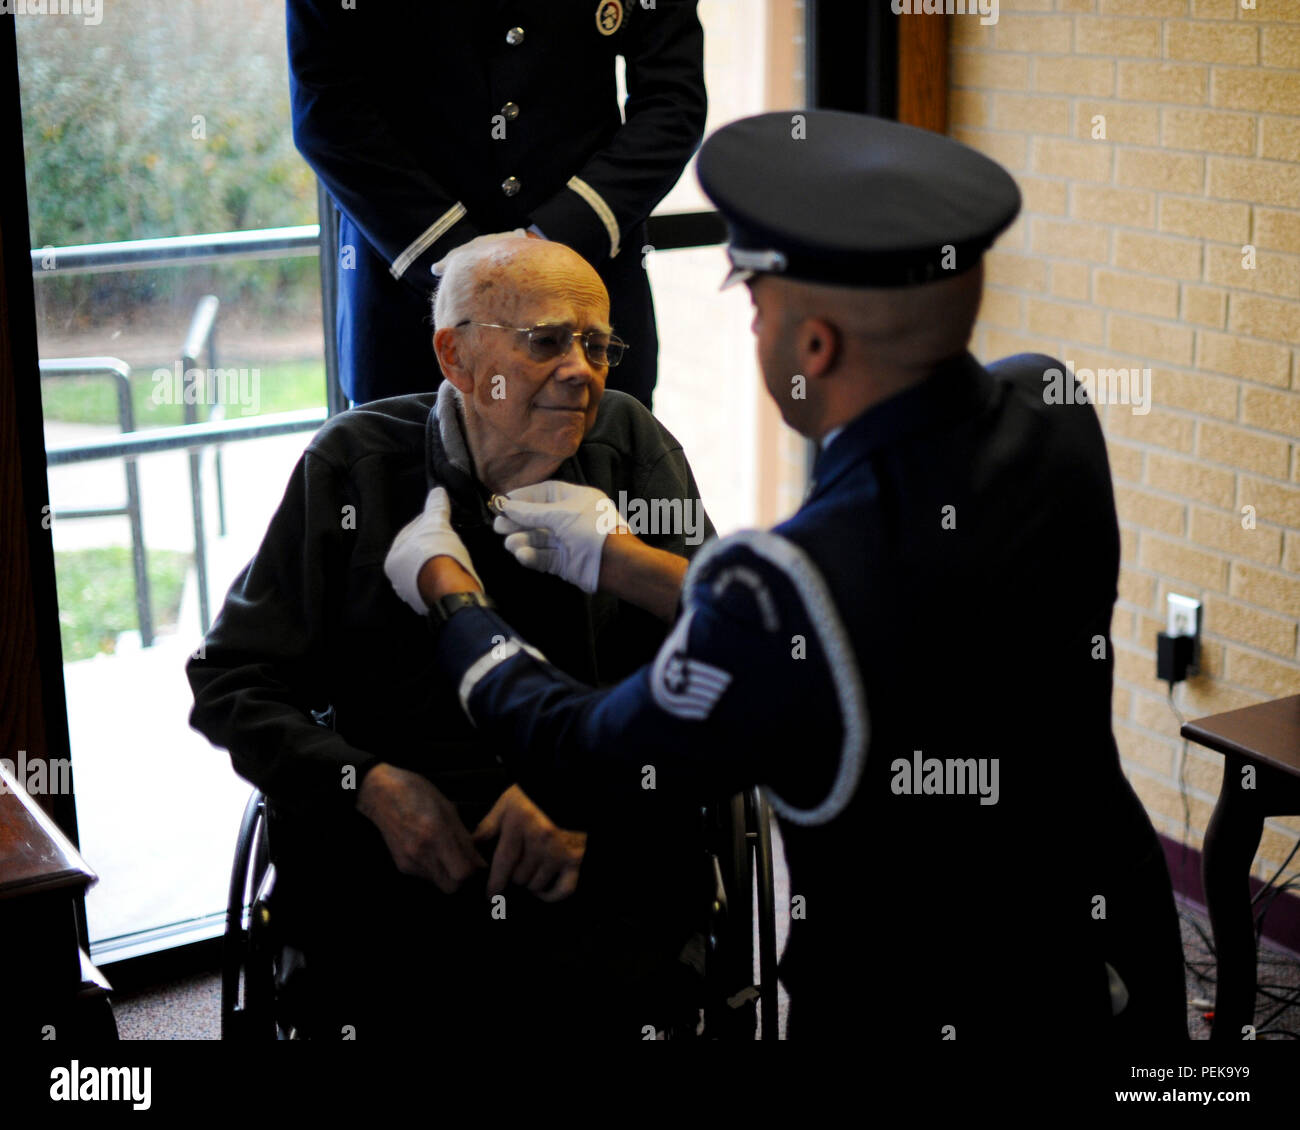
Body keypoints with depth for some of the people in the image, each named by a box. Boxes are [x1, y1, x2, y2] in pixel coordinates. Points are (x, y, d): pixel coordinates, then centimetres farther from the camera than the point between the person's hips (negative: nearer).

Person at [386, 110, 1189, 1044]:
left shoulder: (791, 590, -33)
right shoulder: (1052, 417, -13)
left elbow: (593, 751, -14)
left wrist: (446, 585, 3)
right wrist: (618, 555, 8)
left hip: (923, 1011, -7)